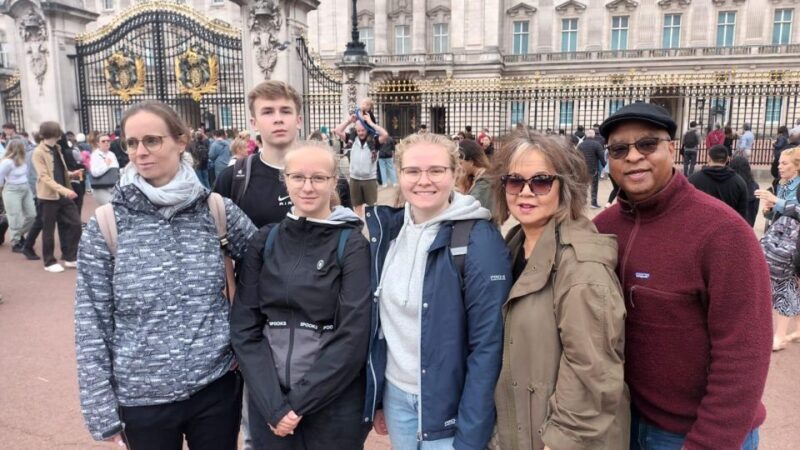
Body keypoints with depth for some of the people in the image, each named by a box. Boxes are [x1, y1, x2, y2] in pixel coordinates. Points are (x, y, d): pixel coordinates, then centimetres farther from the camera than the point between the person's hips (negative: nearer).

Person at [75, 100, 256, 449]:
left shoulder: (217, 210, -5)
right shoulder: (105, 225, -7)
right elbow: (91, 325, -4)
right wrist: (102, 413, -3)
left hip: (216, 388, 1)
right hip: (143, 399, 0)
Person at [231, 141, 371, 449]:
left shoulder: (352, 245, -8)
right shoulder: (265, 241, 1)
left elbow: (353, 337, -13)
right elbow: (244, 326, -3)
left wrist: (298, 403, -13)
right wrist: (273, 403, -11)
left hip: (334, 404, -2)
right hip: (267, 403, 3)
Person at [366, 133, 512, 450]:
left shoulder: (480, 240, -18)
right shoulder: (387, 228, -2)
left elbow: (487, 344, -17)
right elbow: (379, 319, 5)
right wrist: (376, 397, 8)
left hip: (449, 404, -5)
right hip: (396, 394, 5)